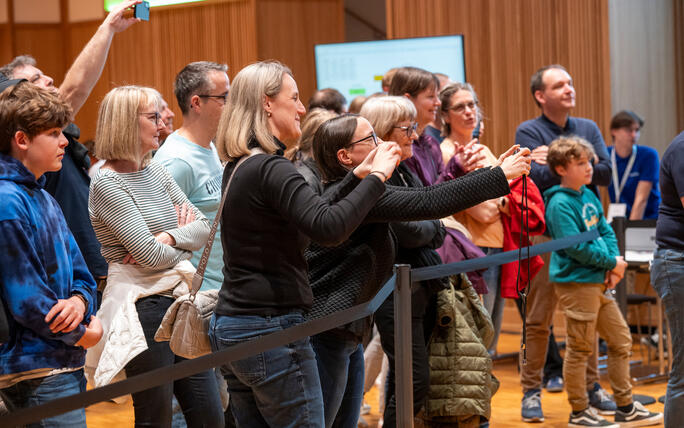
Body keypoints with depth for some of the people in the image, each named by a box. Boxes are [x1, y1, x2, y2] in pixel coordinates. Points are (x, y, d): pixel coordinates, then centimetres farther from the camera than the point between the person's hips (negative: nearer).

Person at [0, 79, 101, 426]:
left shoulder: (44, 199, 15)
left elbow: (81, 276, 15)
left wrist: (79, 300, -8)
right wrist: (82, 333, -7)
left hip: (65, 364, 10)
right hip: (36, 369, -9)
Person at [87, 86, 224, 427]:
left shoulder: (156, 173, 12)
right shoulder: (107, 184, -11)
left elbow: (204, 228, 10)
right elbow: (151, 255, -17)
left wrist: (168, 237, -9)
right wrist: (183, 238, 2)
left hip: (180, 297, 8)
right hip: (143, 305, -8)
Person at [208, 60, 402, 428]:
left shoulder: (238, 168, 14)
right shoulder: (270, 169, -16)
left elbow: (309, 214, 21)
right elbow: (329, 228, -29)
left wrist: (356, 176, 15)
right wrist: (376, 177, -18)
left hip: (229, 327, 10)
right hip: (271, 329, -10)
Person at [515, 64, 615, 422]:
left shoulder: (589, 128, 12)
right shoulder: (528, 132, -1)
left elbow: (605, 173, -2)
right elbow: (538, 178, -16)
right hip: (545, 234, -4)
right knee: (538, 320, 0)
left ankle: (591, 386, 20)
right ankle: (531, 391, 9)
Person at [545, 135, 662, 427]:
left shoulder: (589, 196, 11)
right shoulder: (560, 203, -16)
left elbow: (606, 231, 14)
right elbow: (576, 246, -22)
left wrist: (616, 260, -4)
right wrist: (611, 262, -14)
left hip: (599, 282, 9)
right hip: (575, 282, -9)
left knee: (621, 341, 14)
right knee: (580, 348, 1)